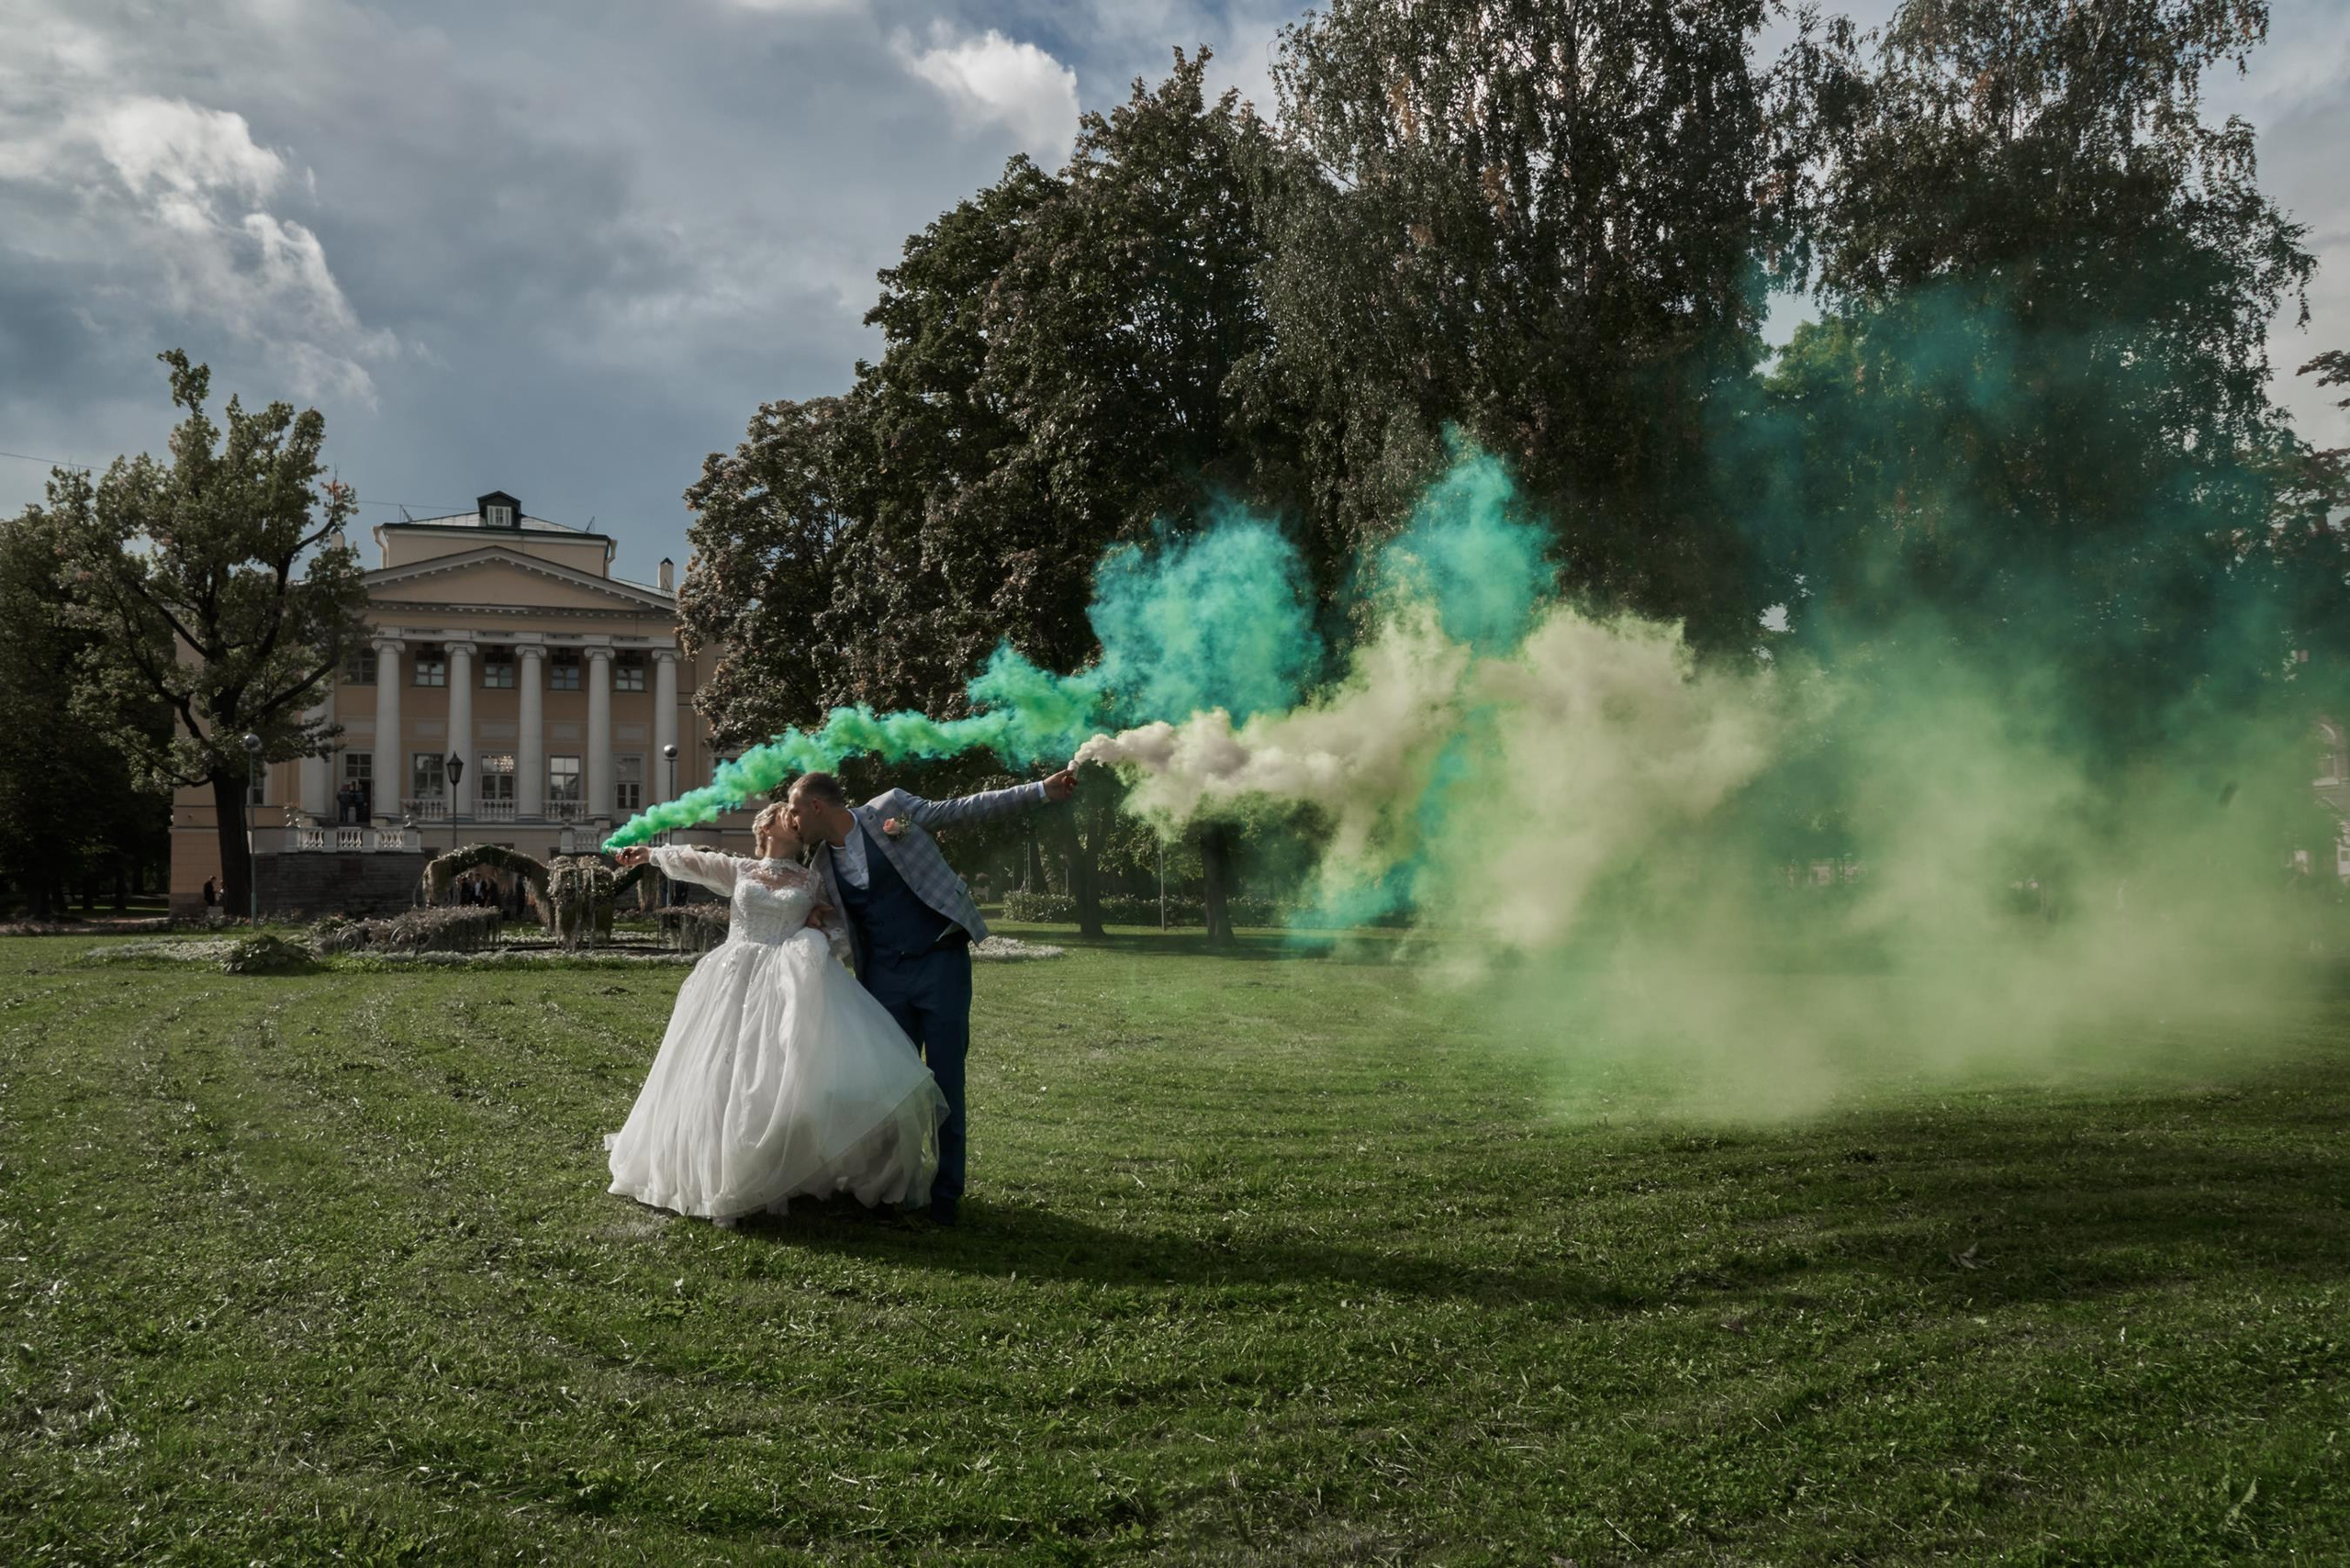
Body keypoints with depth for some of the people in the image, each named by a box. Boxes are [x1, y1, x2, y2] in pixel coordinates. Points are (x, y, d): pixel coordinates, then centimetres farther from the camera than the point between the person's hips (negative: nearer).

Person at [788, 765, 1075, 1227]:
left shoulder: (891, 809, -4)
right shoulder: (823, 864, 9)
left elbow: (965, 809, -3)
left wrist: (1042, 790, -8)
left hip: (940, 963, -4)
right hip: (885, 976, 4)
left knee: (945, 1079, -1)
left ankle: (947, 1191, 9)